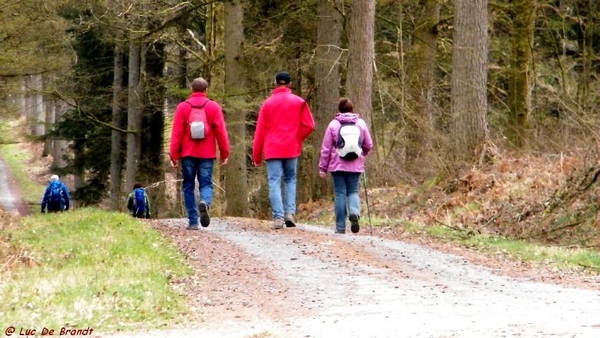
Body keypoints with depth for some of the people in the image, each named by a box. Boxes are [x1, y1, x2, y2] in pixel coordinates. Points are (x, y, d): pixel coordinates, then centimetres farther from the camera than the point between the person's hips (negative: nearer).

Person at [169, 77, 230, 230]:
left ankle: (193, 221, 2)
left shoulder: (183, 107, 2)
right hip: (207, 154, 0)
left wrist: (174, 156, 2)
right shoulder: (213, 107, 3)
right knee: (206, 183, 4)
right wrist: (224, 154, 5)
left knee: (188, 186, 8)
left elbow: (176, 133, 0)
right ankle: (205, 202, -30)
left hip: (188, 154, 0)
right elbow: (221, 132, 0)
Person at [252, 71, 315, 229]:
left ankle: (278, 217, -11)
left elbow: (260, 131, 3)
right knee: (290, 180, 16)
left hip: (272, 149, -1)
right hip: (292, 149, 1)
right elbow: (309, 125, -2)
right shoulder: (299, 102, 3)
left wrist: (257, 156, 9)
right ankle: (290, 212, 1)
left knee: (274, 182, -2)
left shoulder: (268, 103, 3)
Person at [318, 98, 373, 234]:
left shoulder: (333, 124, -2)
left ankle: (340, 227, 2)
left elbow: (326, 148, -2)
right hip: (355, 165, 1)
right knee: (353, 191, 11)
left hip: (337, 165, -1)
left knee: (340, 193, 4)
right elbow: (368, 145, 8)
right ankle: (354, 212, -21)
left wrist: (323, 167, 5)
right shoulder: (361, 123, 3)